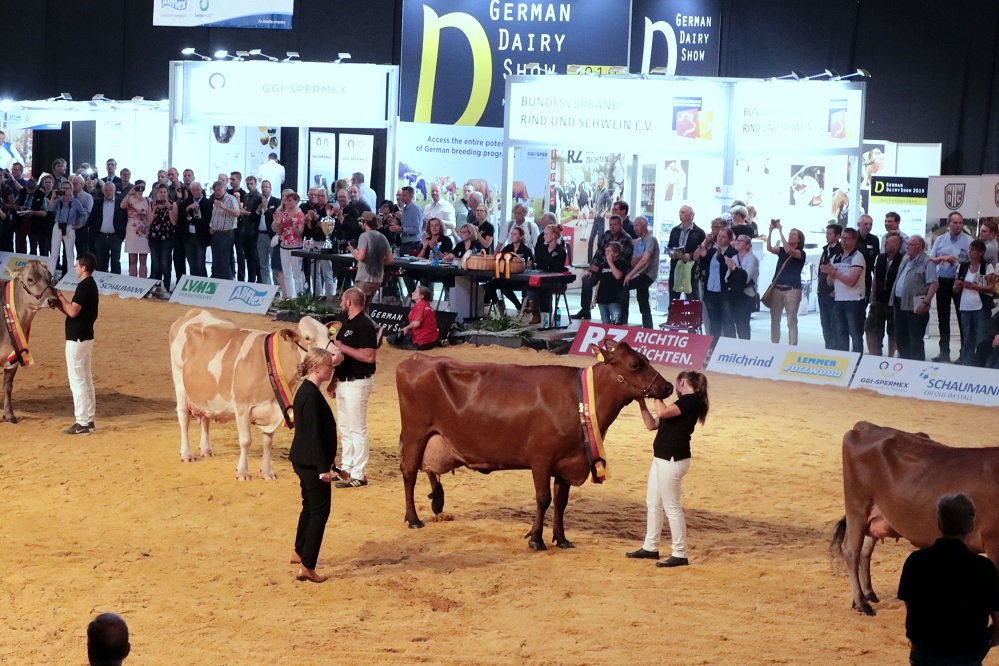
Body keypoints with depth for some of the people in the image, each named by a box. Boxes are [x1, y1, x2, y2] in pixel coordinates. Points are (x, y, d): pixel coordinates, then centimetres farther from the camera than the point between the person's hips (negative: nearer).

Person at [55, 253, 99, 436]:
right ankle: (88, 419, 20)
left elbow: (73, 312, -25)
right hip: (86, 337, 10)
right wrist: (60, 303, 9)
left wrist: (61, 297, -12)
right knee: (86, 379, 14)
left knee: (77, 380, -6)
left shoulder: (84, 286, -18)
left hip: (77, 339, -10)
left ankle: (82, 423, -5)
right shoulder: (91, 285, 13)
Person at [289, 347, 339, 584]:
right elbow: (314, 434, -23)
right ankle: (307, 567, -3)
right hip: (312, 462, -10)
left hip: (304, 461, 10)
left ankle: (300, 554, 38)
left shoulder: (306, 391, 10)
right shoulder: (311, 395, -21)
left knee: (310, 507, 23)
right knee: (320, 511, -4)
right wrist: (323, 467, -21)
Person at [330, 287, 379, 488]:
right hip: (343, 382, 10)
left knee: (357, 429, -6)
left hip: (357, 383, -10)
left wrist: (343, 347, -21)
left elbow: (369, 356, -25)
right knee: (345, 428, 16)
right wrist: (333, 380, 17)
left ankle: (359, 475, -3)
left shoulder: (366, 325, -17)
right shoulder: (347, 324, 13)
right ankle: (346, 468, 25)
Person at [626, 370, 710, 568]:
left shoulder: (693, 400, -12)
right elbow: (652, 424, 19)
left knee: (671, 507, -6)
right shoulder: (684, 402, 17)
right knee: (653, 504, 17)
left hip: (672, 460, -10)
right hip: (662, 458, 10)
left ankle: (680, 554, -1)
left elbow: (662, 412, -26)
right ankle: (650, 548, 27)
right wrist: (642, 402, 12)